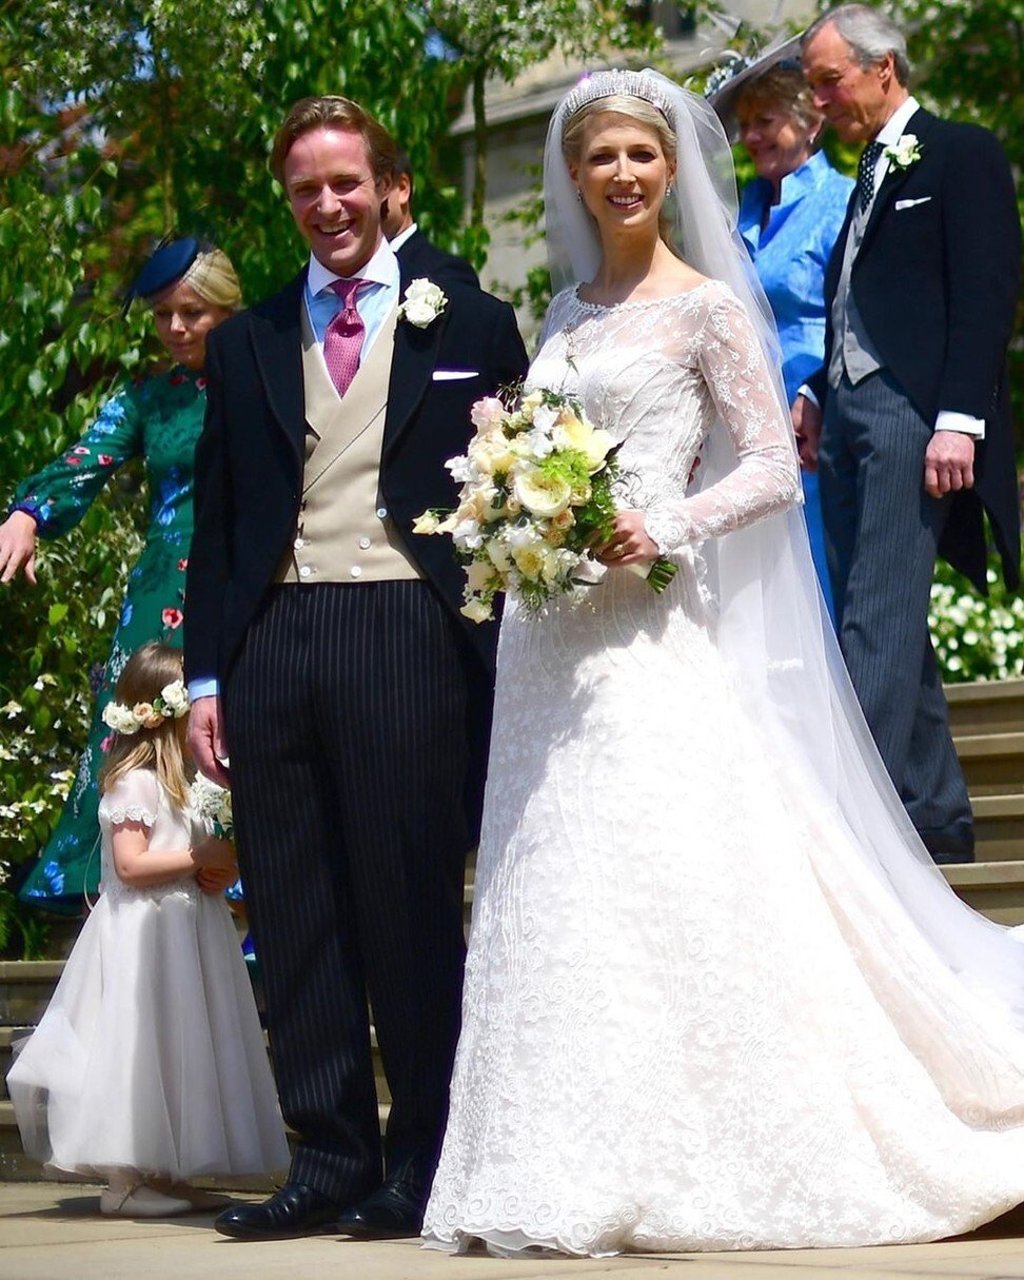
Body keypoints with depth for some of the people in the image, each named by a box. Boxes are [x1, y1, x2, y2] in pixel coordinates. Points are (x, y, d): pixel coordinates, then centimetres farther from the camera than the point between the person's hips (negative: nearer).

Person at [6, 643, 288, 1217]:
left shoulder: (187, 781, 17)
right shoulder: (135, 782, -12)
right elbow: (131, 864, -20)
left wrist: (222, 868, 5)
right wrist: (203, 858, -18)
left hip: (190, 928, 10)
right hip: (145, 932, -10)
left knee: (180, 1054, 9)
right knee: (142, 1051, -8)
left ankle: (166, 1175, 13)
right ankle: (128, 1180, -4)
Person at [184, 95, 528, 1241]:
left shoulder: (469, 326, 9)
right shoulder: (246, 344, 17)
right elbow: (216, 522, 16)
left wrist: (510, 662, -3)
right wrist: (206, 676, 8)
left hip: (405, 634, -3)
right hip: (271, 641, 4)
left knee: (414, 907, -2)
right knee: (294, 918, 4)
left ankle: (425, 1168, 7)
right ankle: (329, 1161, 11)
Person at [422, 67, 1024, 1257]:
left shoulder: (706, 305, -1)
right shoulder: (566, 312, 17)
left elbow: (772, 467, -5)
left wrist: (663, 530, -18)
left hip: (651, 636, -6)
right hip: (549, 636, 6)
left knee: (659, 879, -11)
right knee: (550, 889, 3)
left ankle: (688, 1165, -4)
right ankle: (579, 1172, 8)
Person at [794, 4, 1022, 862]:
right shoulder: (870, 175, 22)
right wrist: (814, 393, 10)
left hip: (912, 414, -9)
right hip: (848, 414, 9)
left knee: (879, 619, -15)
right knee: (891, 623, 9)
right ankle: (938, 814, 14)